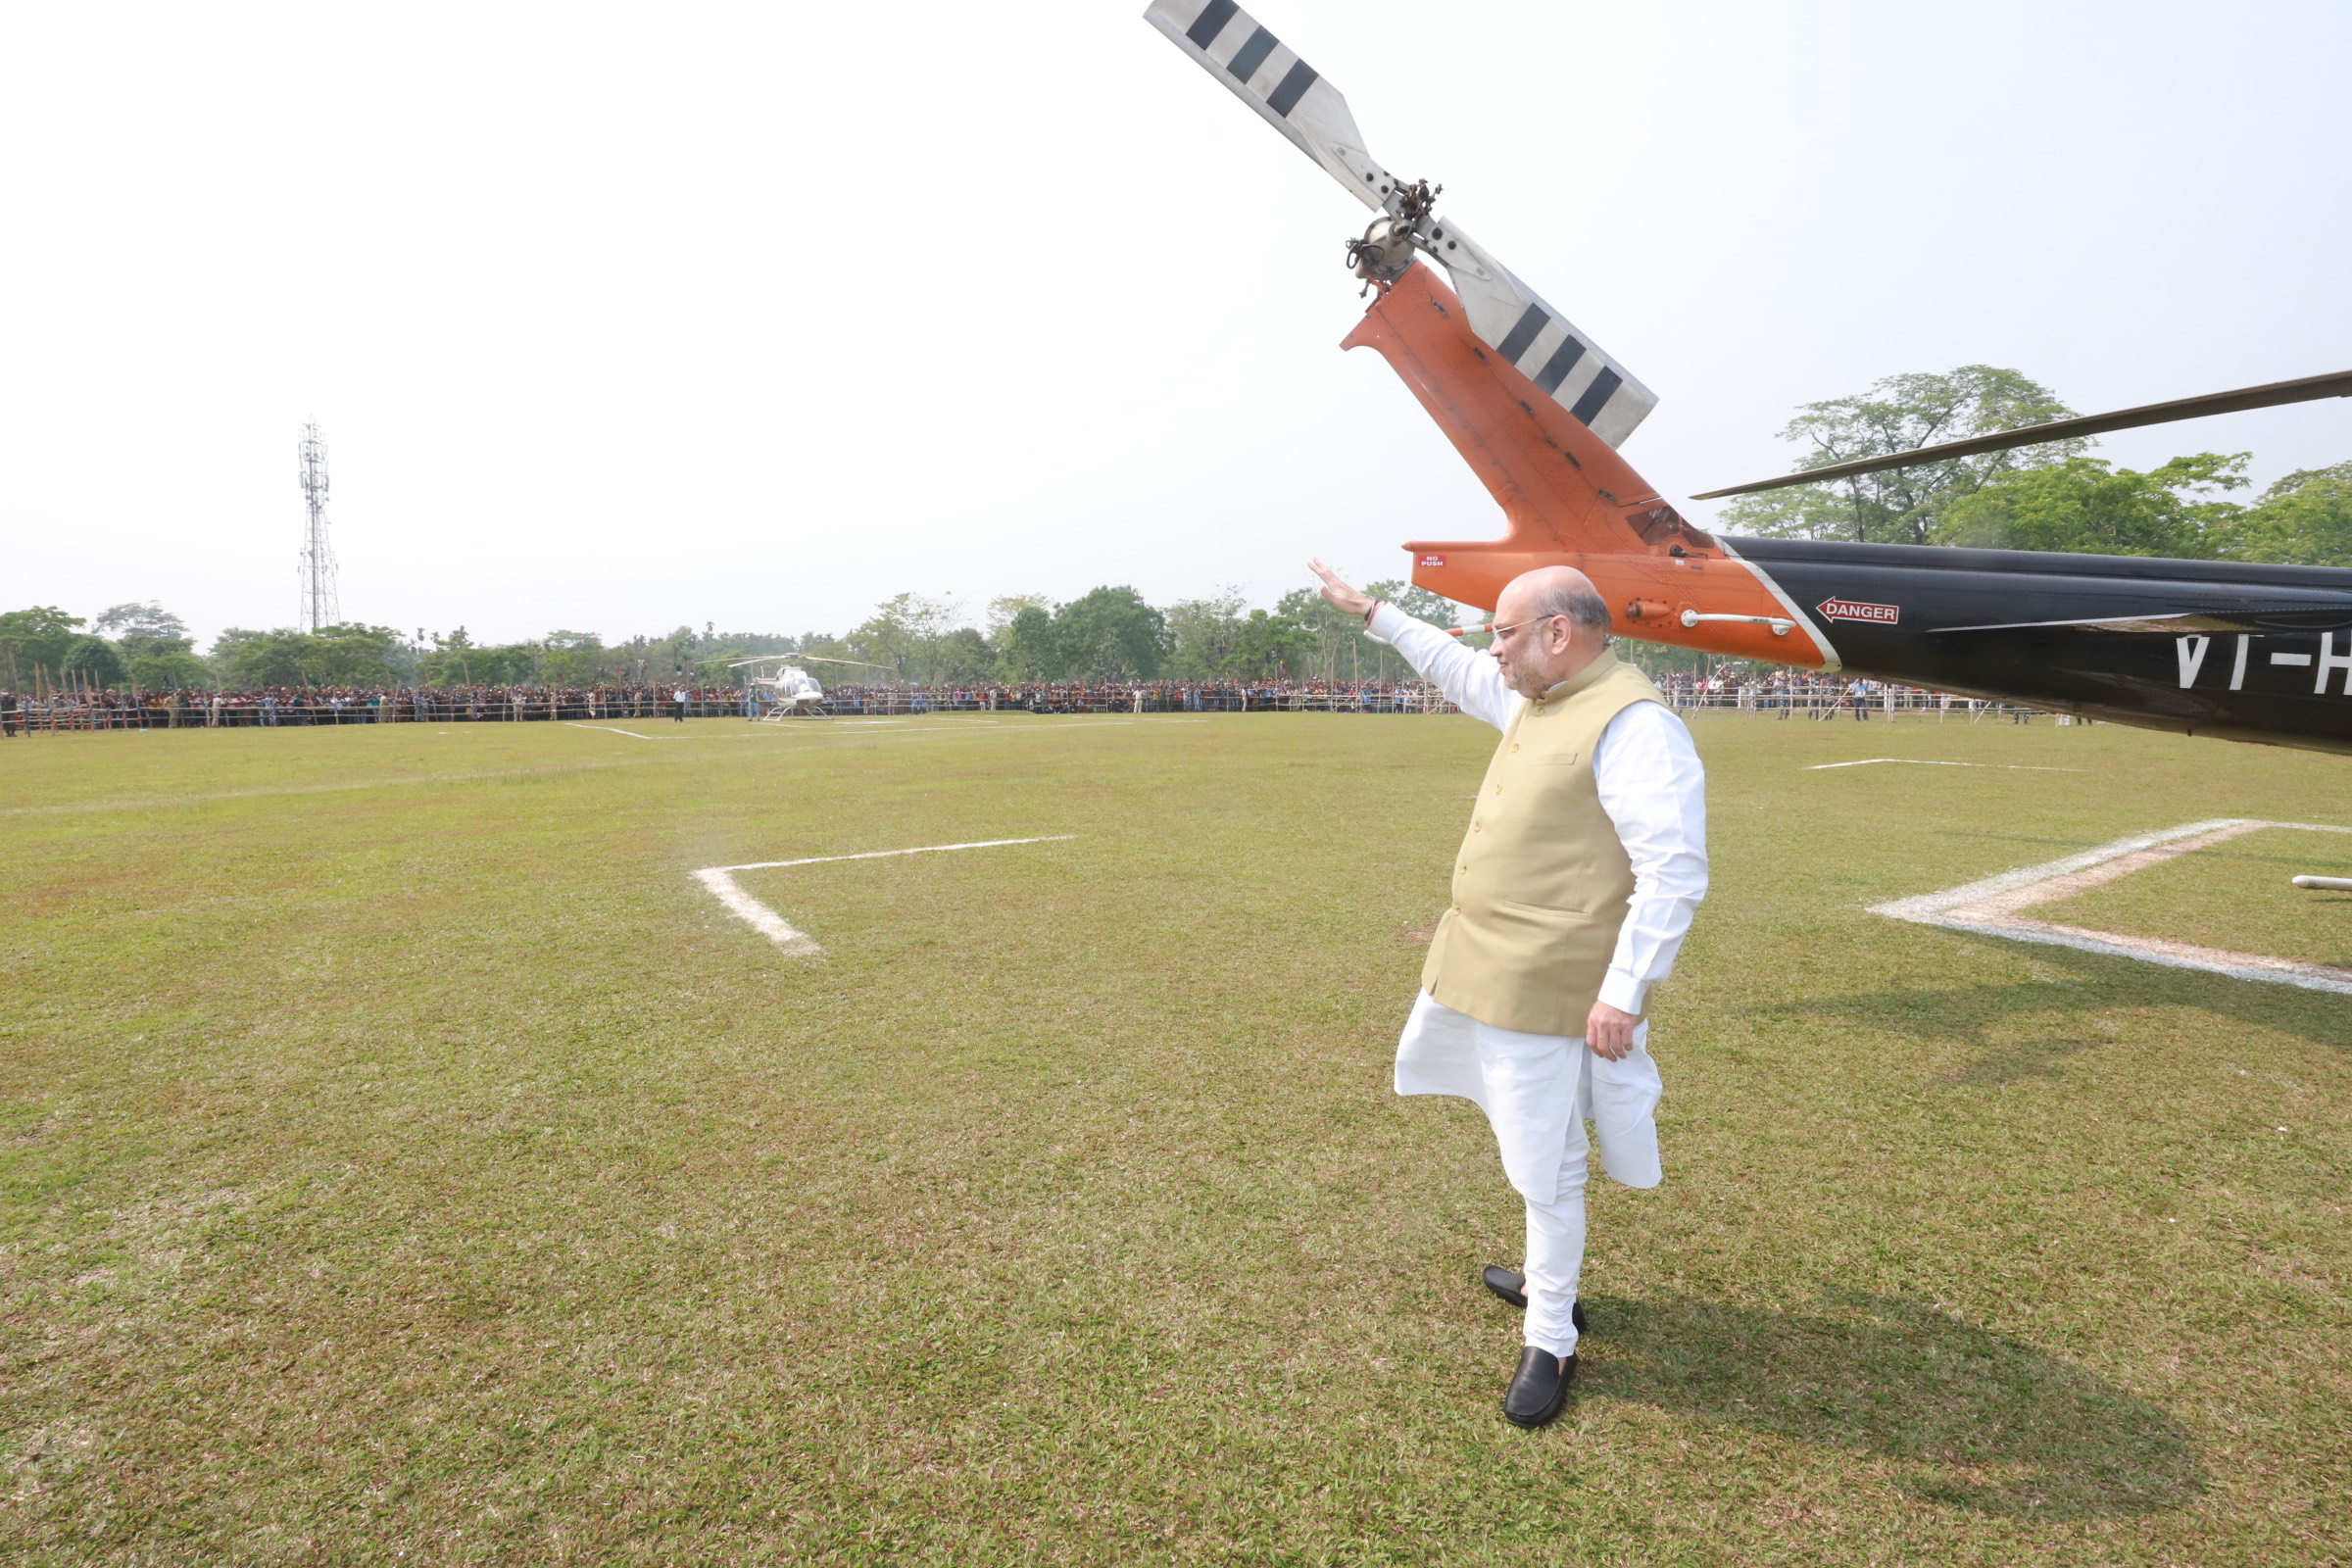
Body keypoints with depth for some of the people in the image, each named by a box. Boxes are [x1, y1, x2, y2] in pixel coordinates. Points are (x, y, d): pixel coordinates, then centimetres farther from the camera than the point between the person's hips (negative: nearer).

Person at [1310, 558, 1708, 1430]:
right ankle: (1549, 1281, 45)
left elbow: (1675, 873, -23)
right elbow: (1453, 668, 29)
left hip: (1547, 991, -10)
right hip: (1486, 971, 10)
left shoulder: (1632, 725, -20)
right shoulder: (1534, 700, 10)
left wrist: (1624, 993, -24)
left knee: (1546, 1168, 3)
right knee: (1533, 1152, 24)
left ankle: (1551, 1344, 22)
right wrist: (1371, 613, 35)